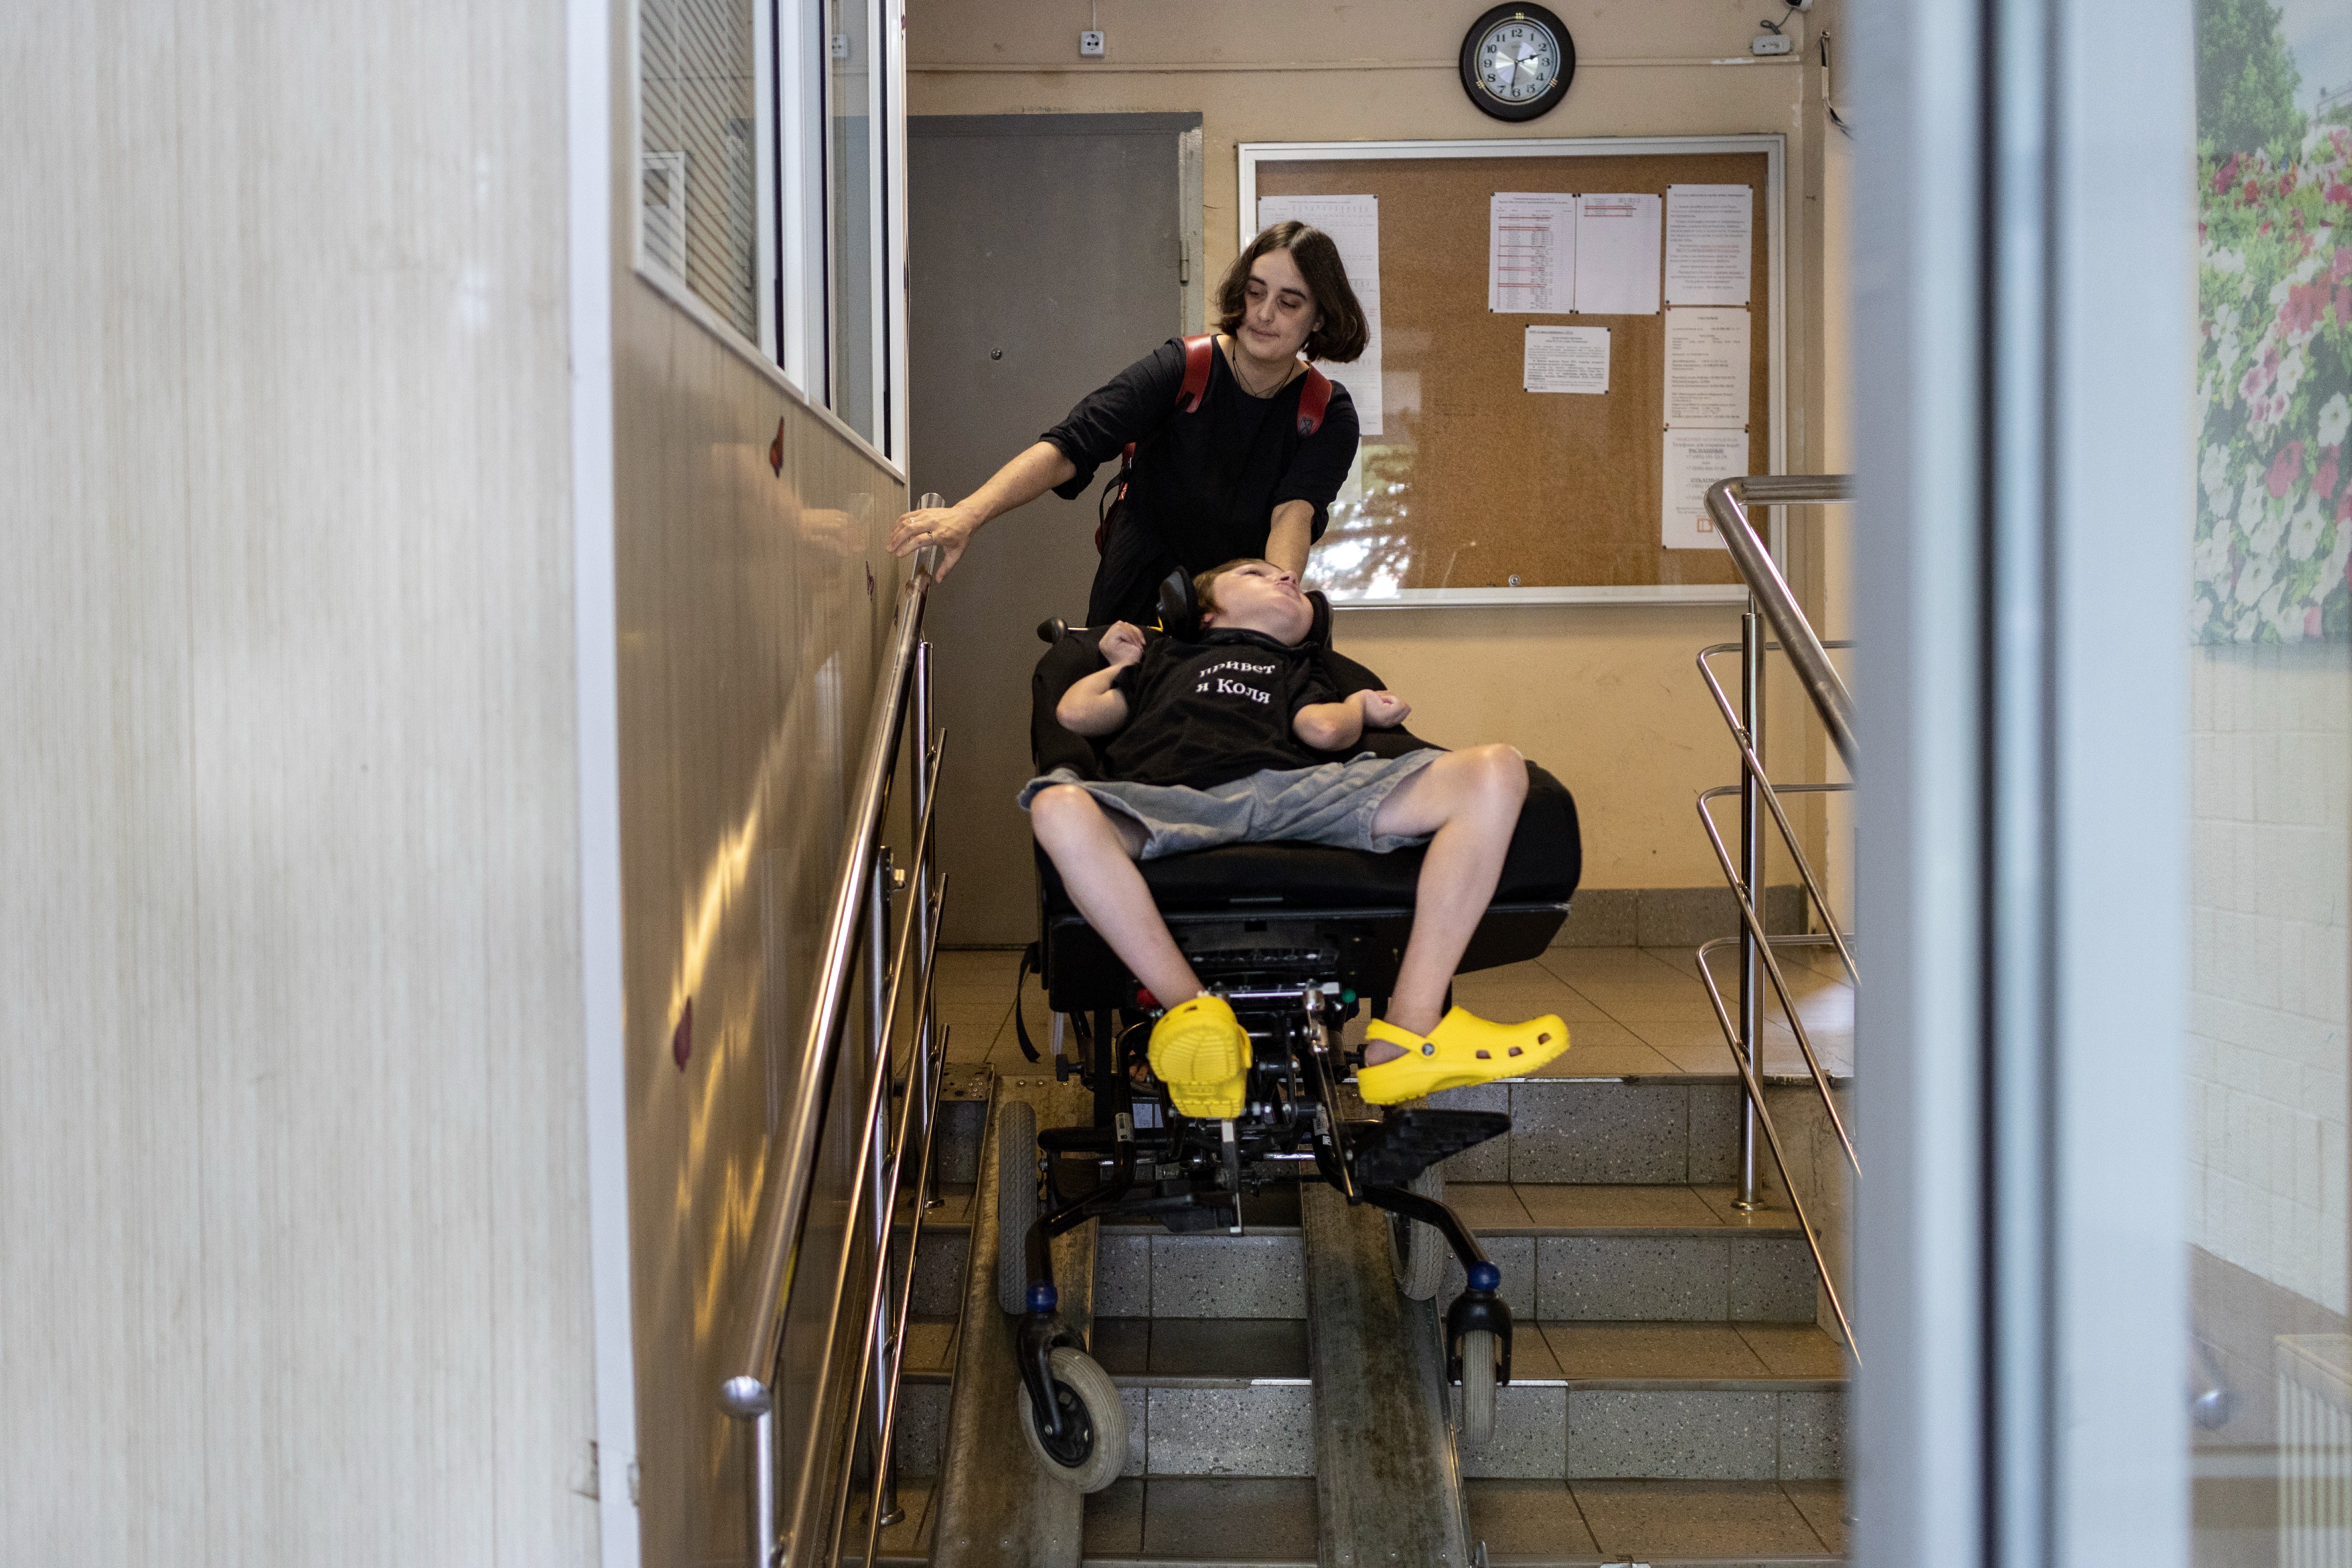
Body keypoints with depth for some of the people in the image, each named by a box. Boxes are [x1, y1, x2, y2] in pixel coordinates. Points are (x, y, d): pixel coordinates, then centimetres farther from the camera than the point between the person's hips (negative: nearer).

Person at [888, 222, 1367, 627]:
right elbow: (1069, 447, -18)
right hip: (1135, 615, -1)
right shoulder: (1179, 370, -7)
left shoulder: (1329, 417, -1)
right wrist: (968, 514, -35)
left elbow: (1294, 513, -18)